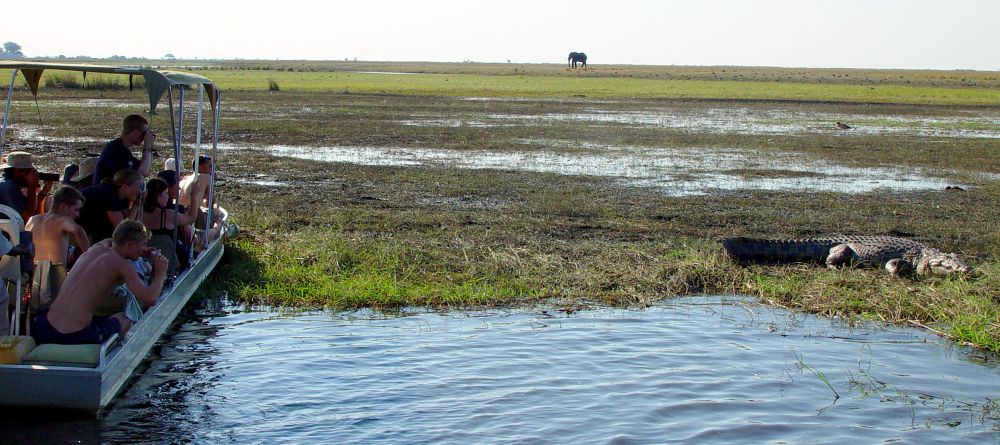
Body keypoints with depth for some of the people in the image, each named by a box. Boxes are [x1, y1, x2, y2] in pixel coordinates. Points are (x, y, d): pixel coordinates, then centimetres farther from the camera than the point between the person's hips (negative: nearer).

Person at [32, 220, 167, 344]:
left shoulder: (98, 247, 11)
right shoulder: (122, 265, -10)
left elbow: (111, 241, 38)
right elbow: (150, 299, -16)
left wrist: (143, 251, 25)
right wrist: (160, 274, 1)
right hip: (76, 336, -6)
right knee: (124, 319, 19)